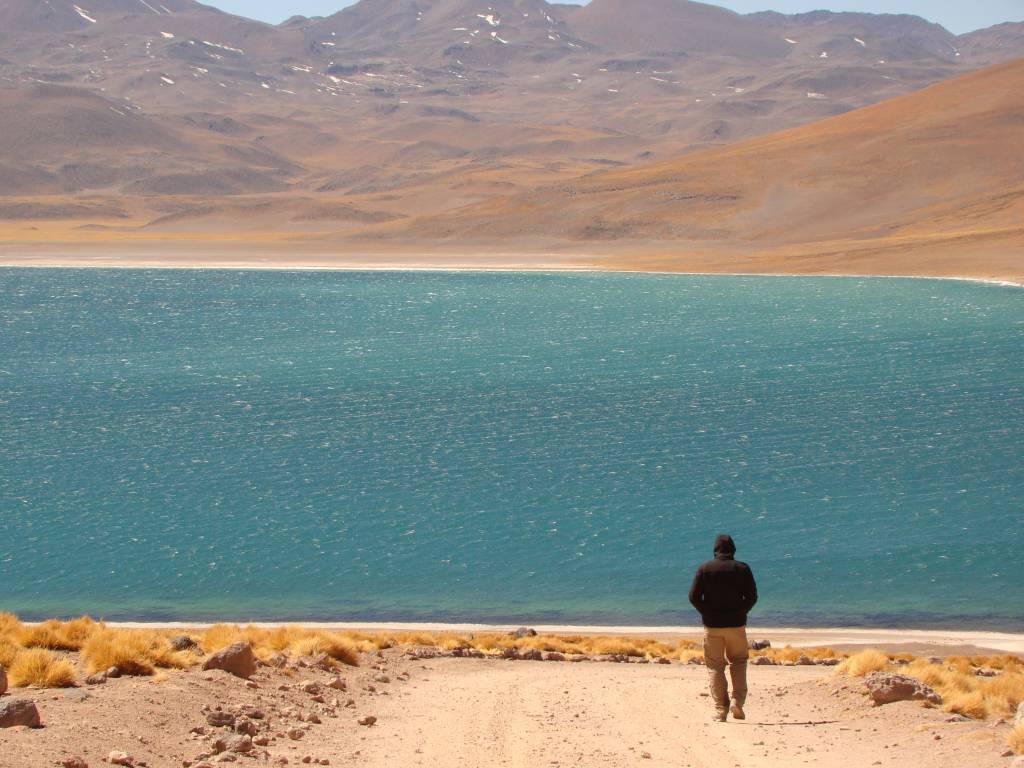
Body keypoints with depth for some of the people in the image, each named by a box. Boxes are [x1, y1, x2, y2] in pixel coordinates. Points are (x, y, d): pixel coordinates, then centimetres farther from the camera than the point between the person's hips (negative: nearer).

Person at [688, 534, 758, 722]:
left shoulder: (705, 569, -2)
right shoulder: (742, 569, 0)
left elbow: (694, 597, -6)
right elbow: (752, 597, -4)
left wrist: (707, 614, 4)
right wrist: (740, 613, 7)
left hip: (712, 626, -1)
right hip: (736, 624, 1)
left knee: (715, 666, 6)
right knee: (738, 662, 16)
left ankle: (720, 710, -1)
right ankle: (738, 701, -2)